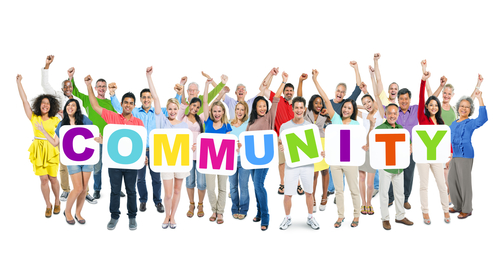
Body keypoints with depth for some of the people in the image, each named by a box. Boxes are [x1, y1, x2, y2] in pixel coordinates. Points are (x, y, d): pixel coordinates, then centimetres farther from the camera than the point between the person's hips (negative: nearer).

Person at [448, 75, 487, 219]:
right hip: (454, 156, 7)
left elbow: (483, 118, -28)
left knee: (464, 182, -2)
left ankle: (467, 209, 11)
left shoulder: (470, 123, -6)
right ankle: (458, 206, 26)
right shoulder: (453, 124, 14)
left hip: (465, 155, -7)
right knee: (452, 180, 11)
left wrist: (479, 98, -34)